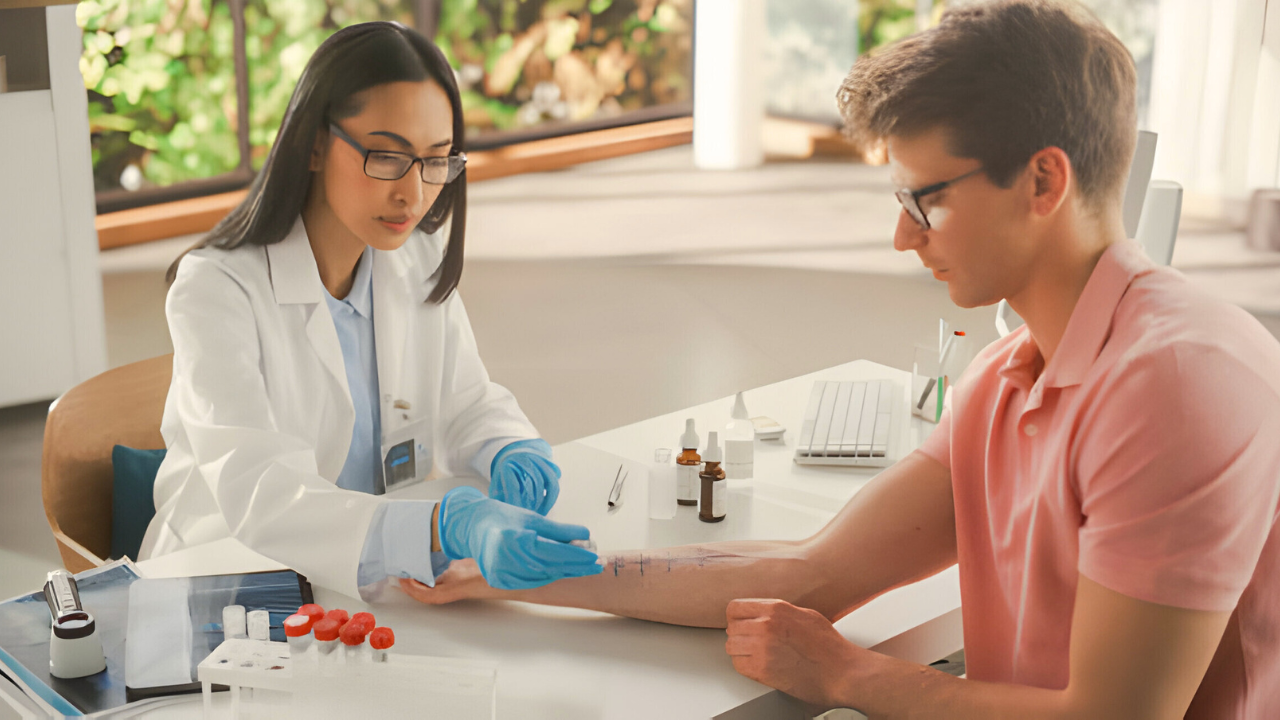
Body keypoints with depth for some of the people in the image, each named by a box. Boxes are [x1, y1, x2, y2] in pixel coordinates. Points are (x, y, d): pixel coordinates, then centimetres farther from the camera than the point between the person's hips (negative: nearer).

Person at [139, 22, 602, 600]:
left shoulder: (420, 264, 2)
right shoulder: (216, 289, -18)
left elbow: (468, 406, 12)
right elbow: (259, 498, -31)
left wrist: (510, 454, -13)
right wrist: (449, 527, -46)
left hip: (380, 580, 6)